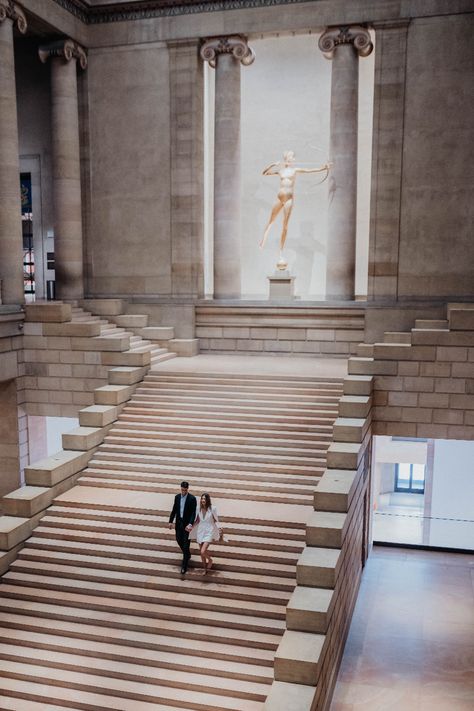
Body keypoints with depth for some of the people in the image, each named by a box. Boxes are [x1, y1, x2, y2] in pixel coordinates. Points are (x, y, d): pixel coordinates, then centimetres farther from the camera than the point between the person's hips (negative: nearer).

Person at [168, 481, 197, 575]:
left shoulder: (192, 498, -13)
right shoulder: (177, 497, 2)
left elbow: (193, 513, -16)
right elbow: (174, 510, 9)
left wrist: (190, 524, -27)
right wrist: (171, 521, 6)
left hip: (187, 524, -5)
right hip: (178, 522, 5)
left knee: (186, 543, -2)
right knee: (179, 540, 14)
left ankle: (184, 565, 5)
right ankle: (187, 555, 41)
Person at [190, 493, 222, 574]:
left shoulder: (212, 509, -11)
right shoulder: (199, 509, -1)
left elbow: (216, 520, -4)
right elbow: (197, 521, 10)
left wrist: (219, 528, -19)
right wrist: (191, 526, -3)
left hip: (209, 532, -4)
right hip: (200, 532, 4)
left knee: (203, 551, -17)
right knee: (201, 552, 11)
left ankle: (210, 560, 16)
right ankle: (205, 568, 32)